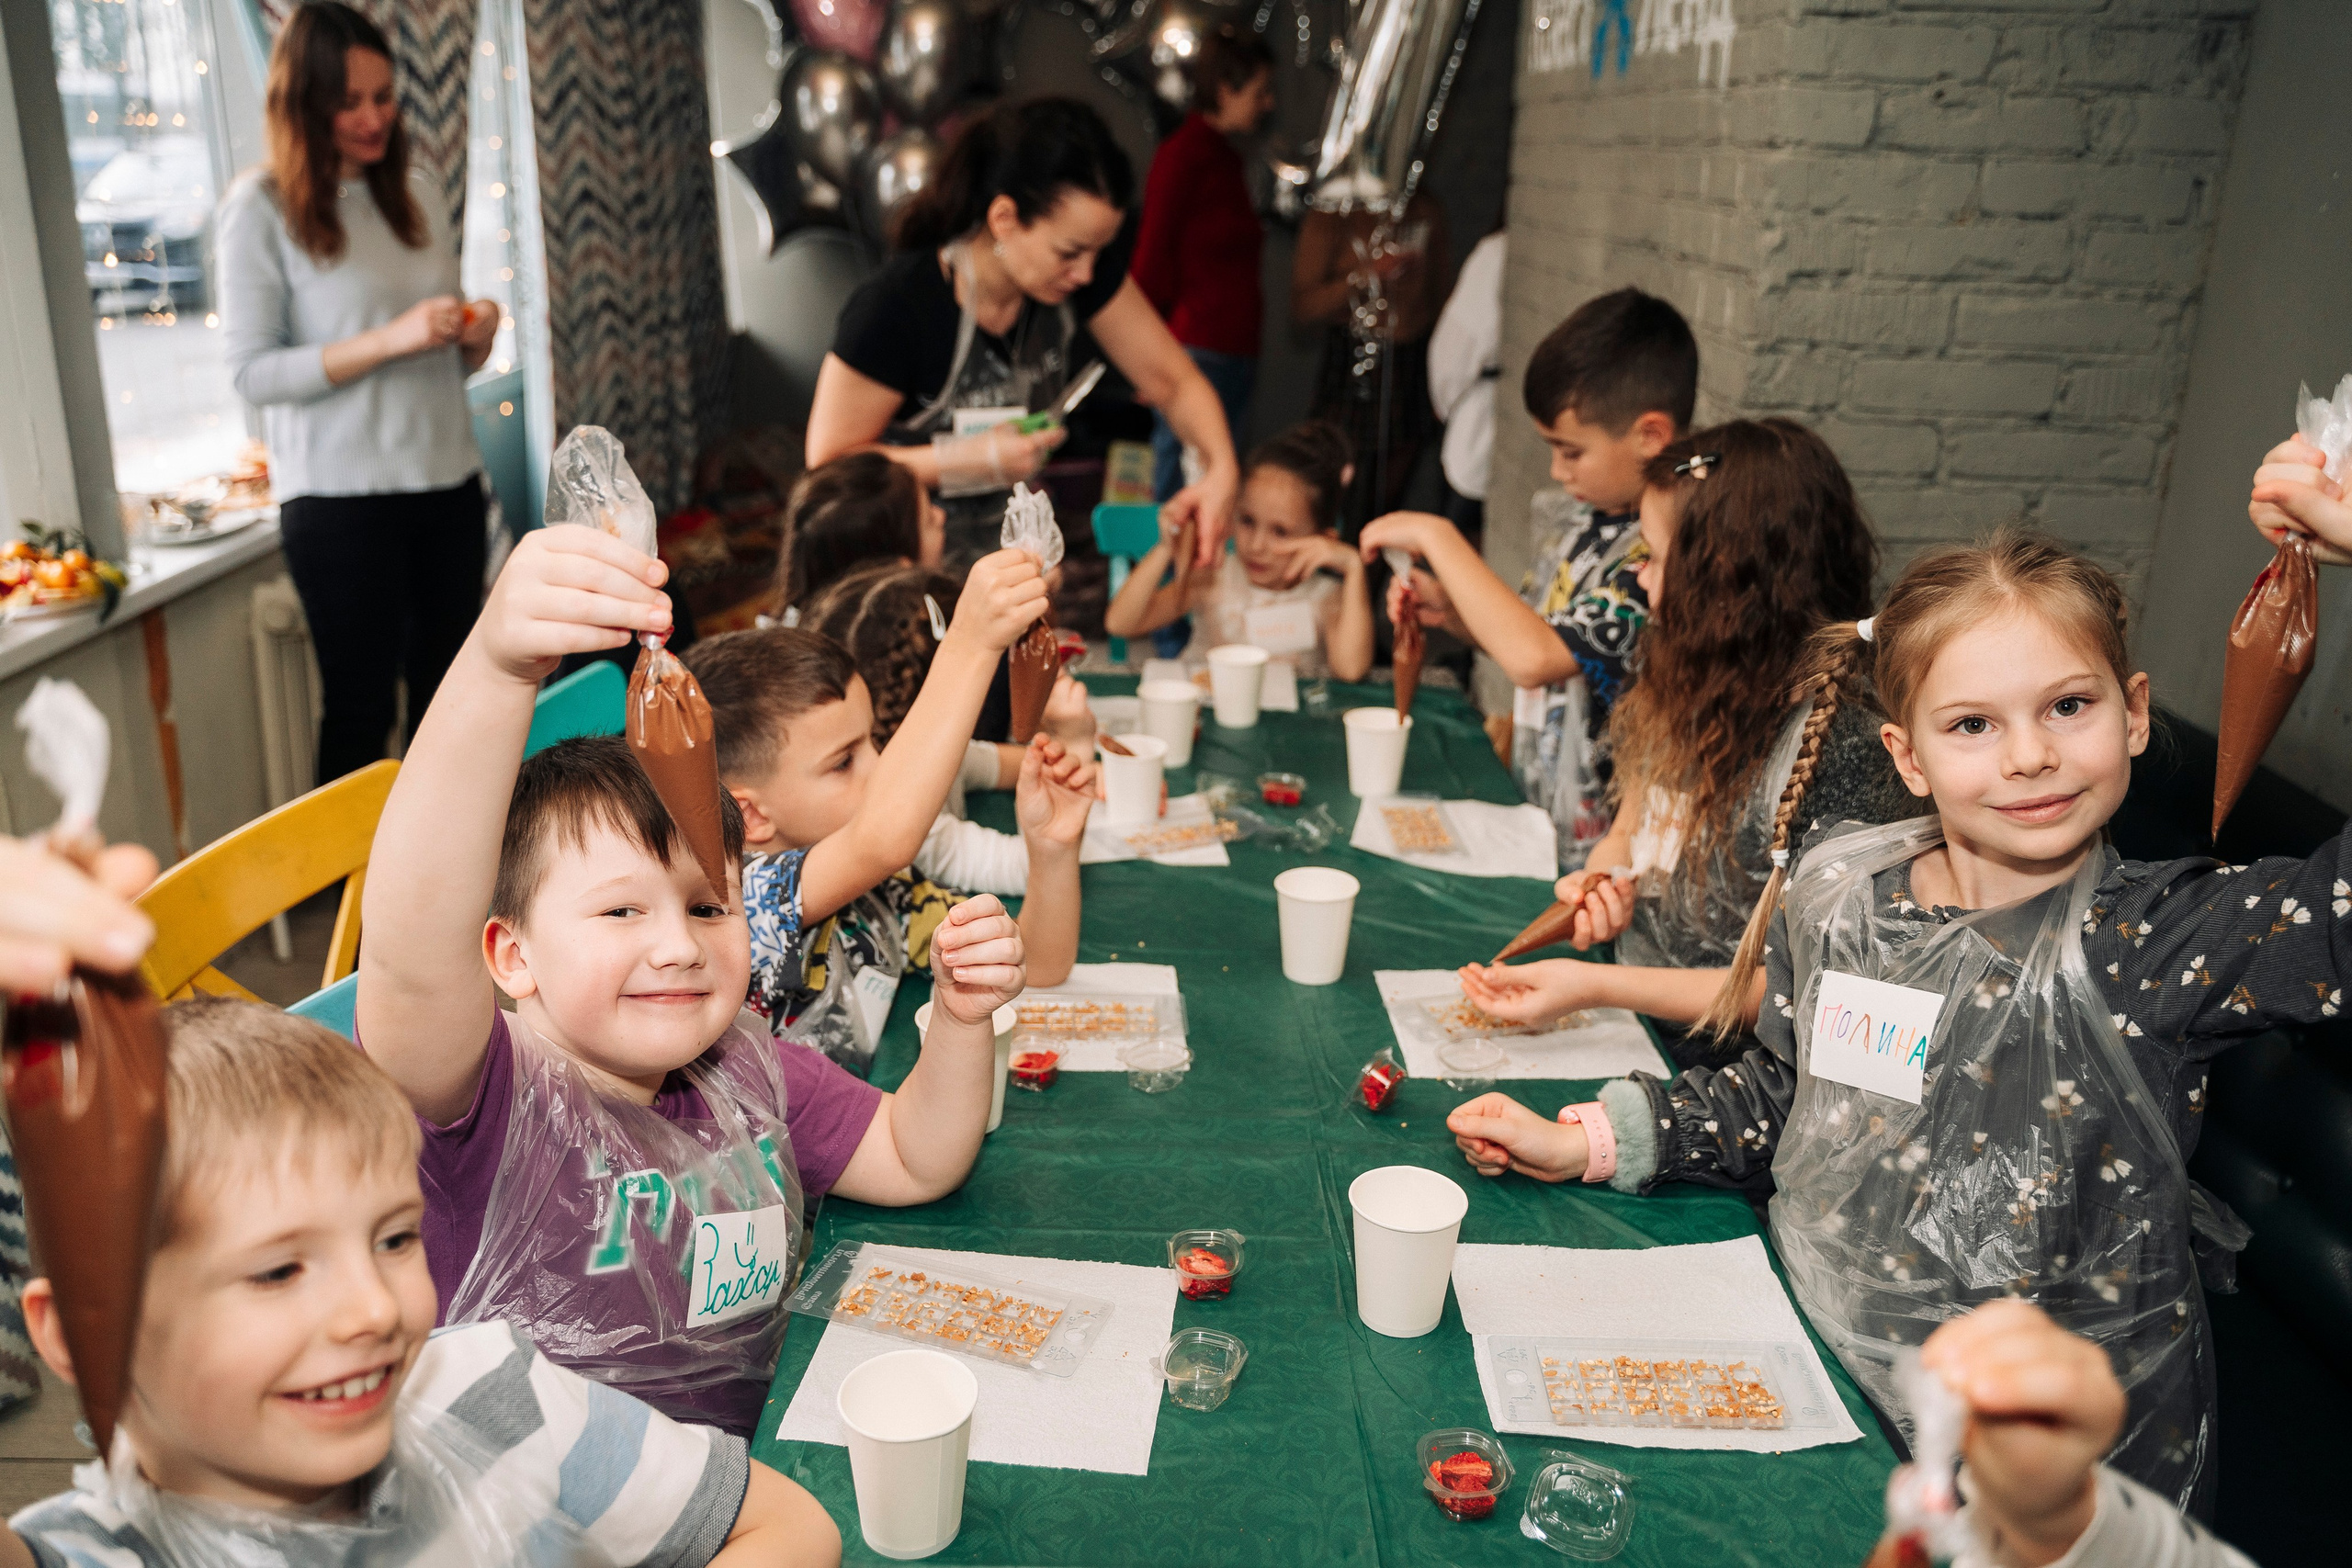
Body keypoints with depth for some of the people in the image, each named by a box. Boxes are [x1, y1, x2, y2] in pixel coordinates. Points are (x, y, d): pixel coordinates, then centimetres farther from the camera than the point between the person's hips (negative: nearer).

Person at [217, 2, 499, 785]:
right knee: (361, 710, 2)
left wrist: (474, 335, -6)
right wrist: (390, 340, -20)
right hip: (340, 496, -5)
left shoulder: (416, 191, 11)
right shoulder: (260, 207, -5)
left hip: (447, 480, 5)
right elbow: (252, 371, -10)